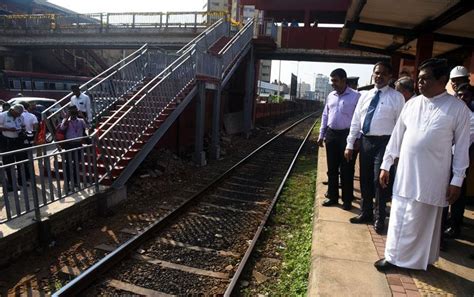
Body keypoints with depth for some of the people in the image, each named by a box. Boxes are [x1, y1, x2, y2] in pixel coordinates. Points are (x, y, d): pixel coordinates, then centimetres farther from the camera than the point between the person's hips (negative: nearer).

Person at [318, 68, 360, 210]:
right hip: (331, 135, 5)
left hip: (347, 135, -5)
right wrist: (321, 135, 14)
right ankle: (332, 196, 26)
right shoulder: (330, 96, 10)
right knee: (332, 168, 12)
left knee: (346, 170, 4)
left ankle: (347, 200, 18)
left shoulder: (356, 96, -7)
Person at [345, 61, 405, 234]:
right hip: (365, 141, 5)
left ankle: (379, 218, 19)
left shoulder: (397, 97, -3)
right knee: (365, 180, 13)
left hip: (384, 142, -5)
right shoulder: (365, 96, 10)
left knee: (379, 181, 0)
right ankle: (365, 213, 31)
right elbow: (355, 121, 10)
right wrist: (350, 144, 7)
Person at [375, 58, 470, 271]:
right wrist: (385, 165, 6)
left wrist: (457, 180, -6)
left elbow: (462, 147, -4)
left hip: (432, 178, -3)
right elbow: (397, 136, 7)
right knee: (399, 217, 12)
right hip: (405, 173, 4)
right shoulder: (412, 104, 4)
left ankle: (419, 260, 28)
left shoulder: (458, 108, -5)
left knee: (424, 221, 9)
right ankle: (393, 257, 28)